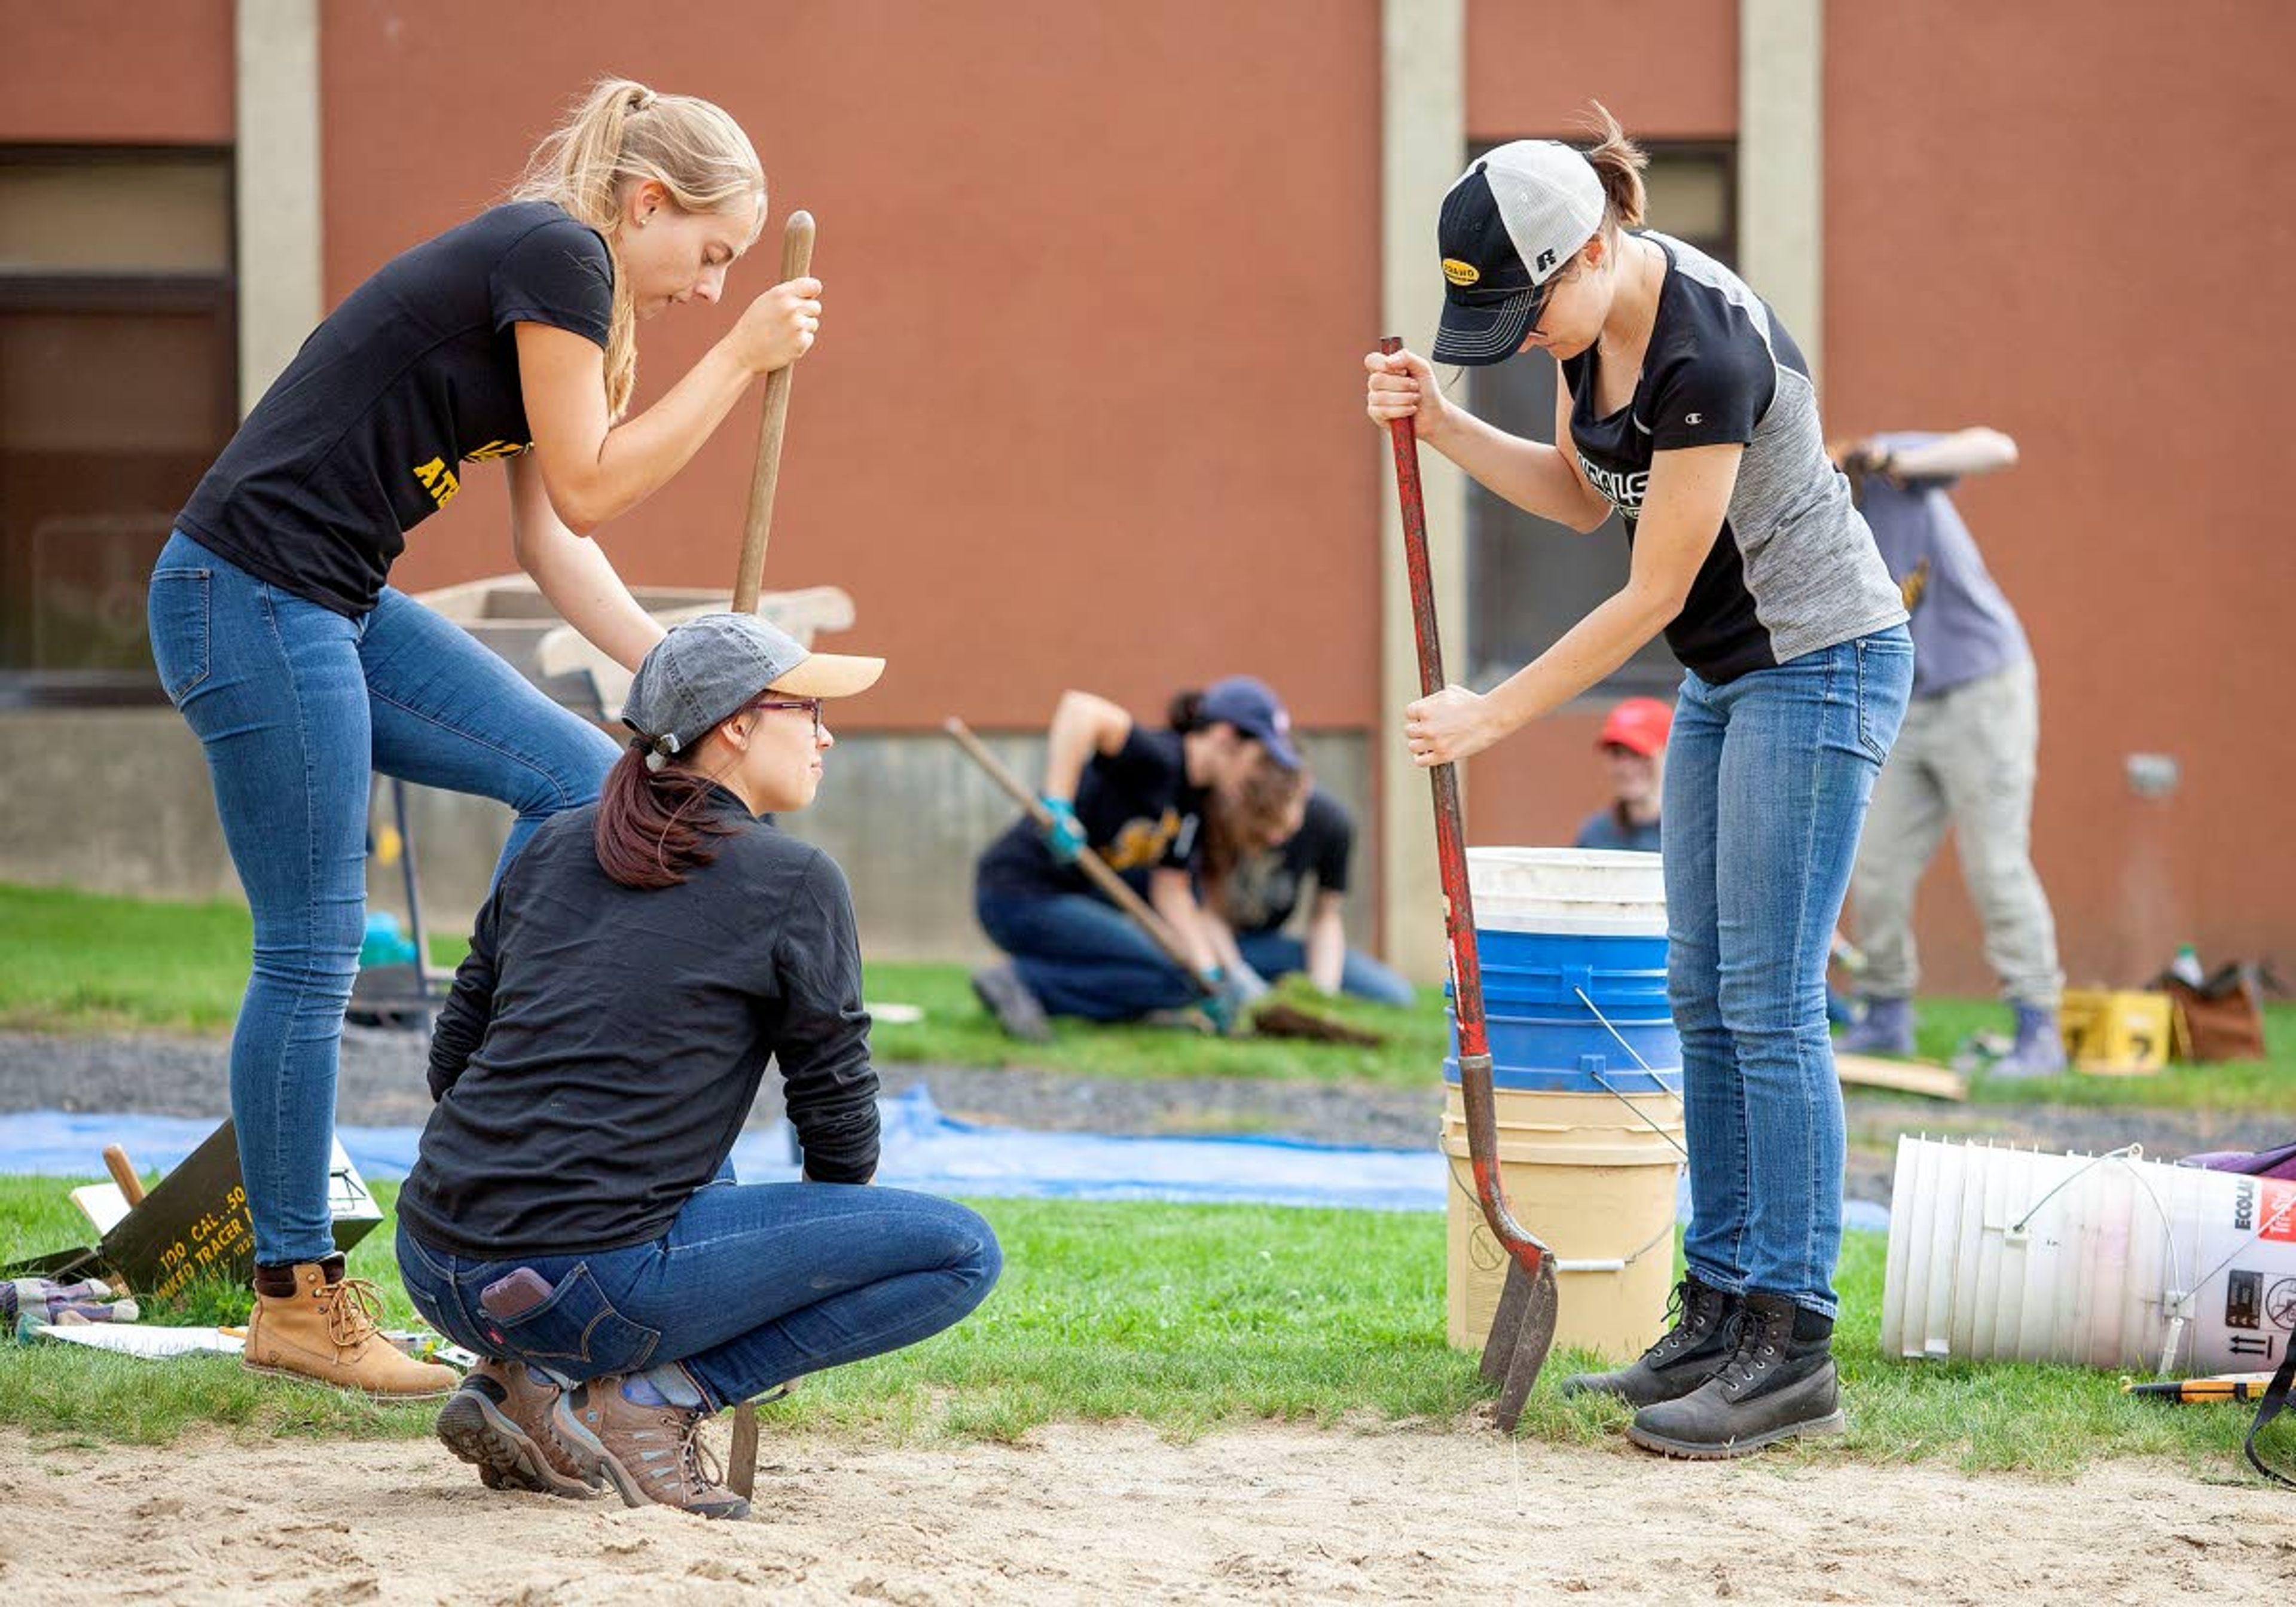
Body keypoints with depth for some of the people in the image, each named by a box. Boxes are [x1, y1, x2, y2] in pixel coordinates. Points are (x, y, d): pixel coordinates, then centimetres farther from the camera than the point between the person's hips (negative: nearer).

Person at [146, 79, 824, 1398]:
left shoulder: (547, 278, 18)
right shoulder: (558, 255, -12)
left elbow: (552, 543, 15)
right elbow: (588, 494, -12)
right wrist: (741, 358, -7)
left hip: (339, 609, 10)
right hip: (254, 600, -10)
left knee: (580, 779, 7)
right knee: (314, 955, -4)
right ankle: (295, 1301, 4)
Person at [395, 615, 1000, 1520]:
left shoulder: (555, 847, 15)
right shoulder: (794, 882, -2)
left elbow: (453, 1060, 20)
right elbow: (837, 1108, 4)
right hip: (587, 1288, -7)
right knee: (963, 1251, 0)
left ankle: (525, 1387, 15)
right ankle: (650, 1397, -6)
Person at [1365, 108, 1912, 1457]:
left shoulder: (1706, 348, -28)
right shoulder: (1592, 322, -1)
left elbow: (1651, 594, -22)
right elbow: (1581, 493, 14)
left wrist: (1494, 715, -13)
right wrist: (1443, 424, -2)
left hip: (1819, 664, -9)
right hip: (1730, 676, 9)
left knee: (1770, 1002, -10)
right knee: (1705, 997, 8)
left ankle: (1794, 1350, -8)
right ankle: (1723, 1312, 13)